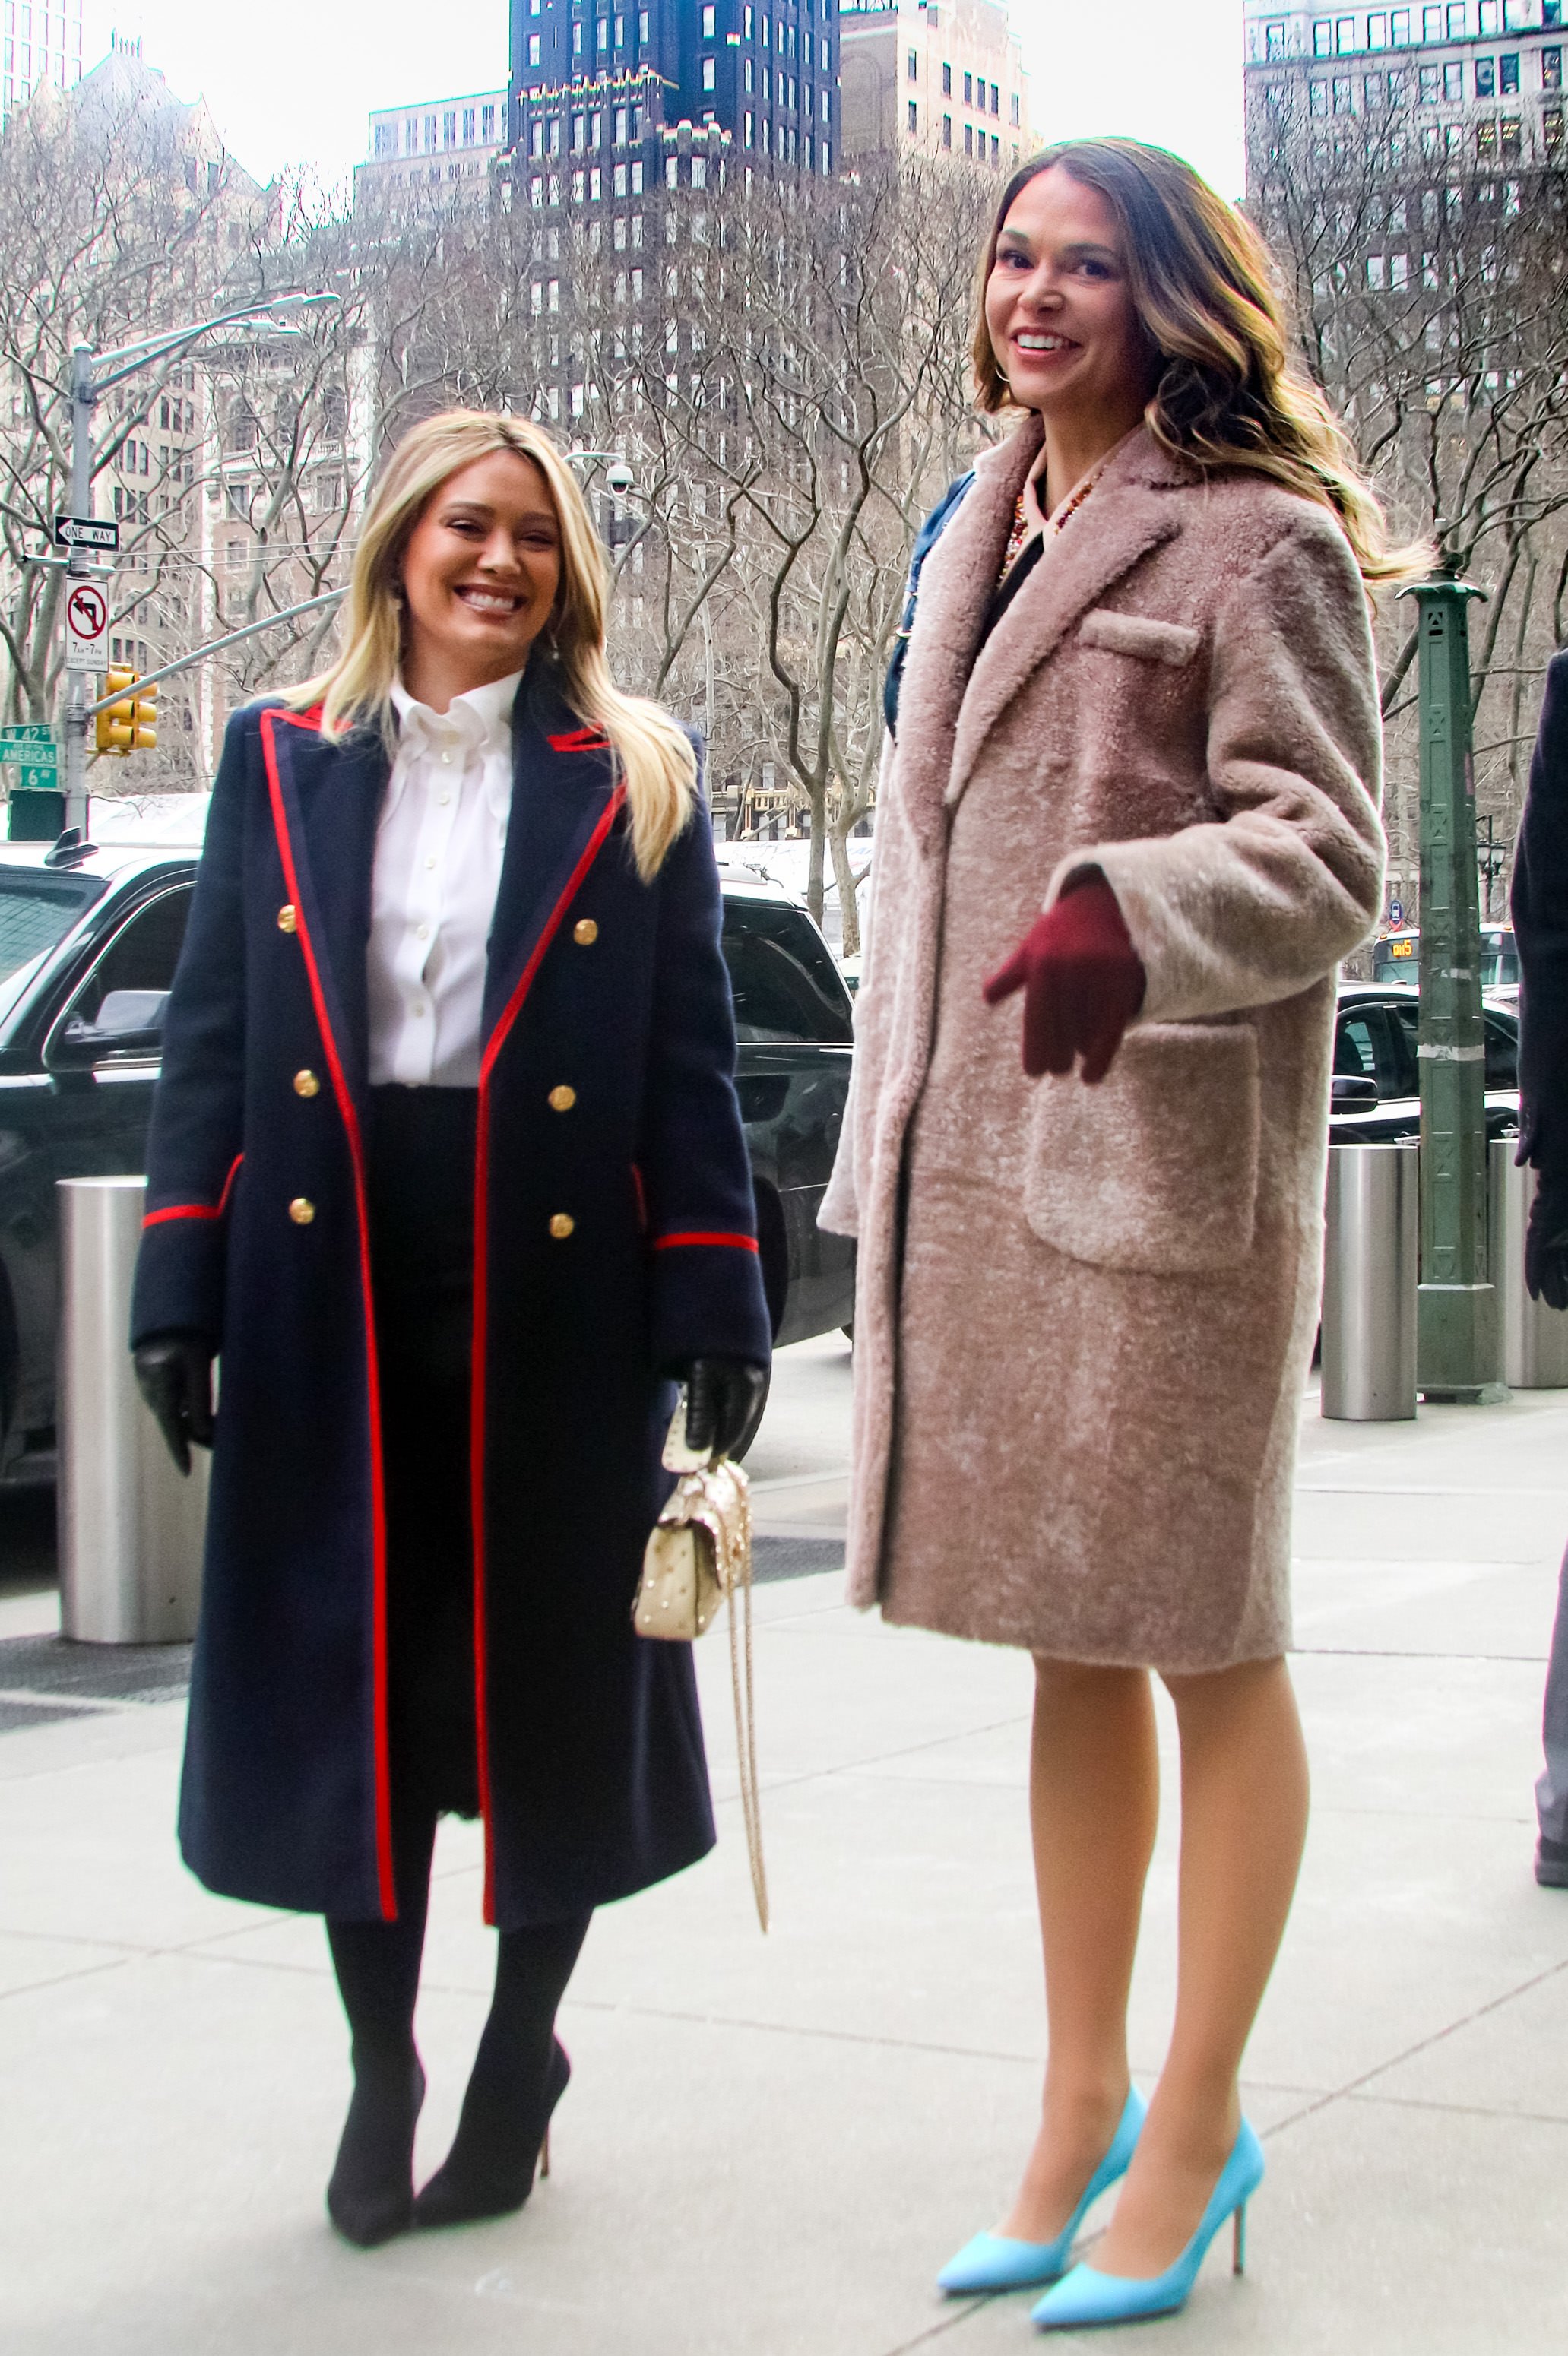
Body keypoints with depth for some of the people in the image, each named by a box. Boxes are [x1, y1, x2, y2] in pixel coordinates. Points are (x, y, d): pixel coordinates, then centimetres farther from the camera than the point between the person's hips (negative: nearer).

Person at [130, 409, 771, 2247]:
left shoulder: (634, 781, 5)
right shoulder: (280, 762, 8)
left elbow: (689, 1060, 2)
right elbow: (211, 1038, 6)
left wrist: (714, 1304, -4)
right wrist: (180, 1292, -1)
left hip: (557, 1297, -1)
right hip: (334, 1294, 1)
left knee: (556, 1678, 7)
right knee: (355, 1680, 6)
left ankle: (520, 2060, 25)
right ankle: (379, 2073, 22)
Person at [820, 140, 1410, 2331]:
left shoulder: (1255, 542, -5)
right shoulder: (981, 541, 18)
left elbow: (1325, 851, -12)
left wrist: (1129, 912, -31)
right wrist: (886, 1142, 20)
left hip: (1168, 1162, -7)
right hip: (974, 1162, 8)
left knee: (1204, 1648, 2)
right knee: (1070, 1652, 14)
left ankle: (1192, 2137, 14)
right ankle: (1080, 2106, 26)